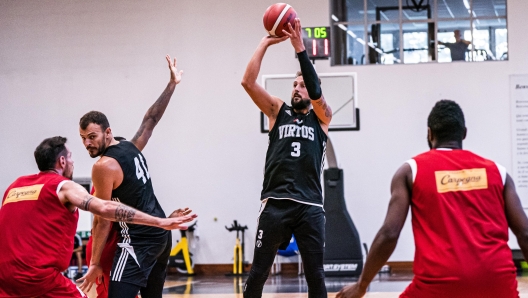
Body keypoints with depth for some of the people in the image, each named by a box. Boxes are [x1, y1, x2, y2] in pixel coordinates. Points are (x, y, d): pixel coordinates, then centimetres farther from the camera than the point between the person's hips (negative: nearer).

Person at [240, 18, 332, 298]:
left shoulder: (321, 117, 9)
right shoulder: (278, 111, 12)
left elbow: (317, 93, -13)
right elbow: (248, 82, 0)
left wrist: (299, 48, -18)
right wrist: (264, 44, -7)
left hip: (309, 205, 0)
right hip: (275, 203, 1)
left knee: (315, 274, 4)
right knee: (258, 273, 1)